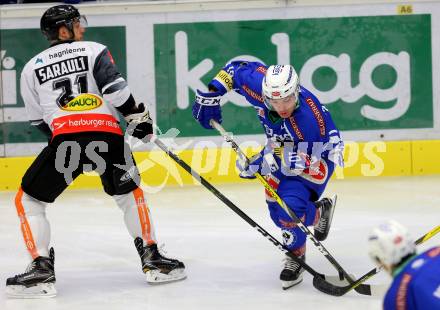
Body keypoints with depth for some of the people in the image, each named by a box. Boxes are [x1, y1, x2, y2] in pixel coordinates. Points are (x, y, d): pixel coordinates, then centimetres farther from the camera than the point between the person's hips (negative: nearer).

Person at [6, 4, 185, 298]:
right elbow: (115, 89, -1)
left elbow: (39, 121, 24)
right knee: (130, 193, 26)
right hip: (108, 136, 1)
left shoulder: (31, 68, 22)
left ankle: (41, 268, -1)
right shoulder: (94, 50, 15)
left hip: (66, 139, -1)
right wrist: (139, 117, 9)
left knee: (29, 200, 13)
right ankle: (152, 259, 22)